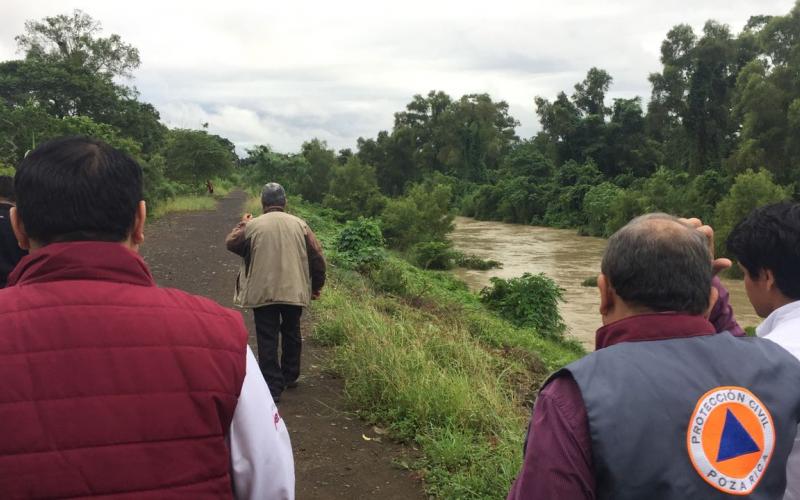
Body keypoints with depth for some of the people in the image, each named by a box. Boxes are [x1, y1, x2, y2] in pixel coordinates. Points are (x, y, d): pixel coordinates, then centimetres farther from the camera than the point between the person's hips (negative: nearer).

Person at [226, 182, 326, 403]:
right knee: (291, 334, 20)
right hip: (294, 291, 2)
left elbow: (231, 244, 11)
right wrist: (316, 286, 10)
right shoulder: (299, 224, -2)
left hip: (262, 293, -2)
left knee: (267, 340, 5)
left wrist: (242, 224, 27)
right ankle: (290, 377, 32)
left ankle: (273, 387, 4)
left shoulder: (252, 225, -6)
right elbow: (317, 257, -2)